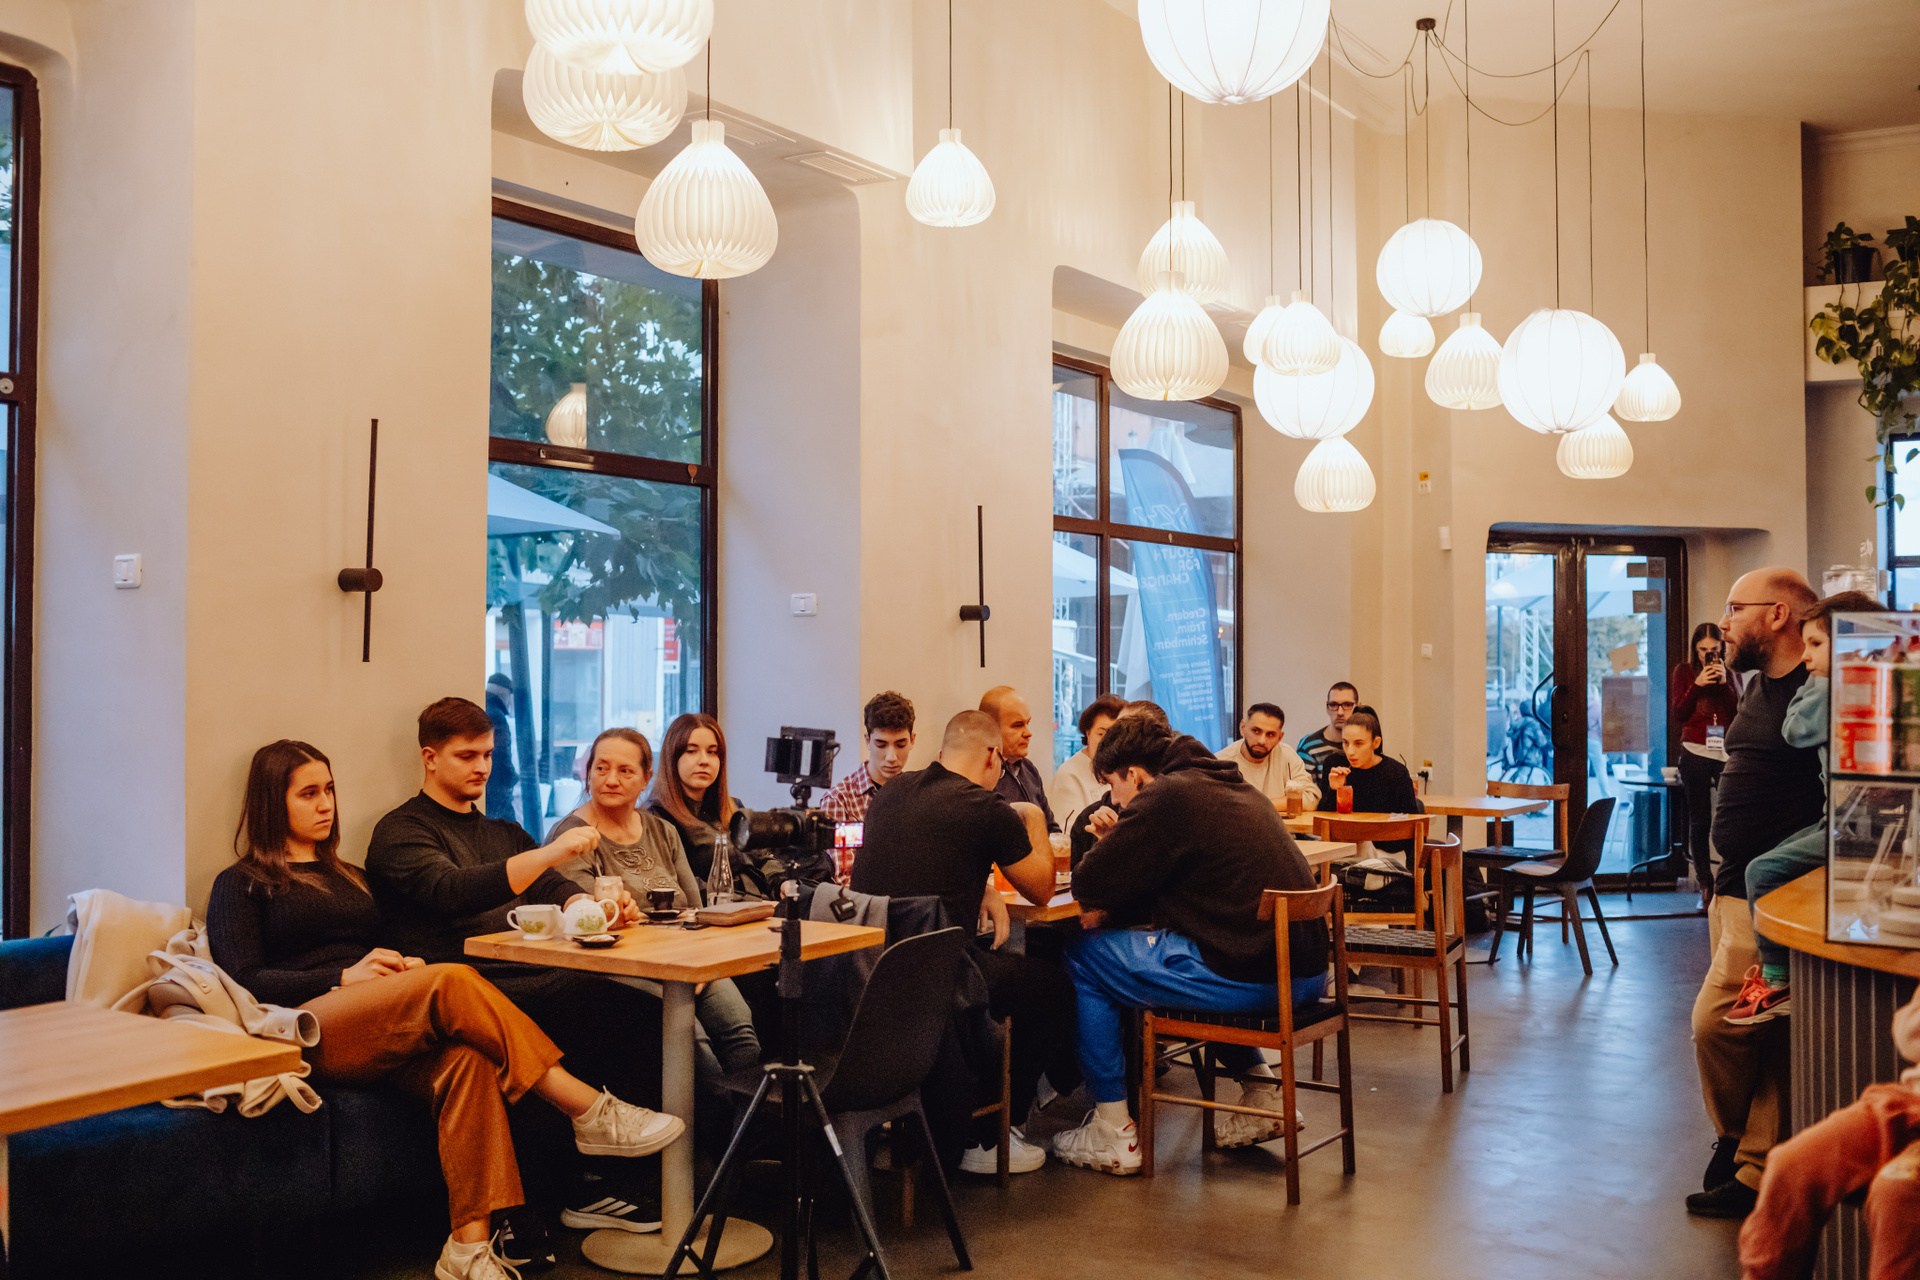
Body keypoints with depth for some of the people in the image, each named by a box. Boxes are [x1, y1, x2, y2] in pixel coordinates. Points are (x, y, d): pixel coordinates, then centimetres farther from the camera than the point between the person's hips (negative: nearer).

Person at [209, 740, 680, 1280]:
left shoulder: (350, 878, 32)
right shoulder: (241, 885, 14)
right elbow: (244, 981, 0)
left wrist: (405, 965, 2)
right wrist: (345, 977, -12)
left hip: (382, 1036, 5)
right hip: (311, 1030, -5)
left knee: (465, 1059, -32)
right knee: (452, 982, -32)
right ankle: (589, 1111, -34)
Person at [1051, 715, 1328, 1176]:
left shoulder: (1164, 797, -9)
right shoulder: (1235, 788, 19)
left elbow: (1087, 886, -7)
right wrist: (1117, 910, 15)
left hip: (1251, 978, -9)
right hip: (1307, 975, 9)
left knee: (1083, 958, 5)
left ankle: (1114, 1136, 10)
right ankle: (1261, 1090, 30)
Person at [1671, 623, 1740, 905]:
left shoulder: (1730, 672, 11)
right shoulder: (1683, 672, 9)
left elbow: (1740, 712, 1)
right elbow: (1678, 715, 1)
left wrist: (1725, 683, -9)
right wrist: (1697, 685, -9)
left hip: (1727, 751, 0)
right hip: (1696, 752, 0)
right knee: (1699, 821, 1)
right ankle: (1706, 885, 8)